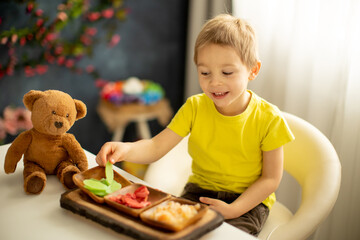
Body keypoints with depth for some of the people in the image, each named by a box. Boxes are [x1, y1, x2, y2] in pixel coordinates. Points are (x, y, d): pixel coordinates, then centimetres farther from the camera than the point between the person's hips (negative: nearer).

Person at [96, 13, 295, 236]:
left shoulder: (268, 119, -13)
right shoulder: (195, 107, -5)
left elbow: (271, 178, -7)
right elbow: (155, 147, -11)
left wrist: (233, 210, -20)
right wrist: (125, 149, -32)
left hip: (248, 200, -2)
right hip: (199, 192, 3)